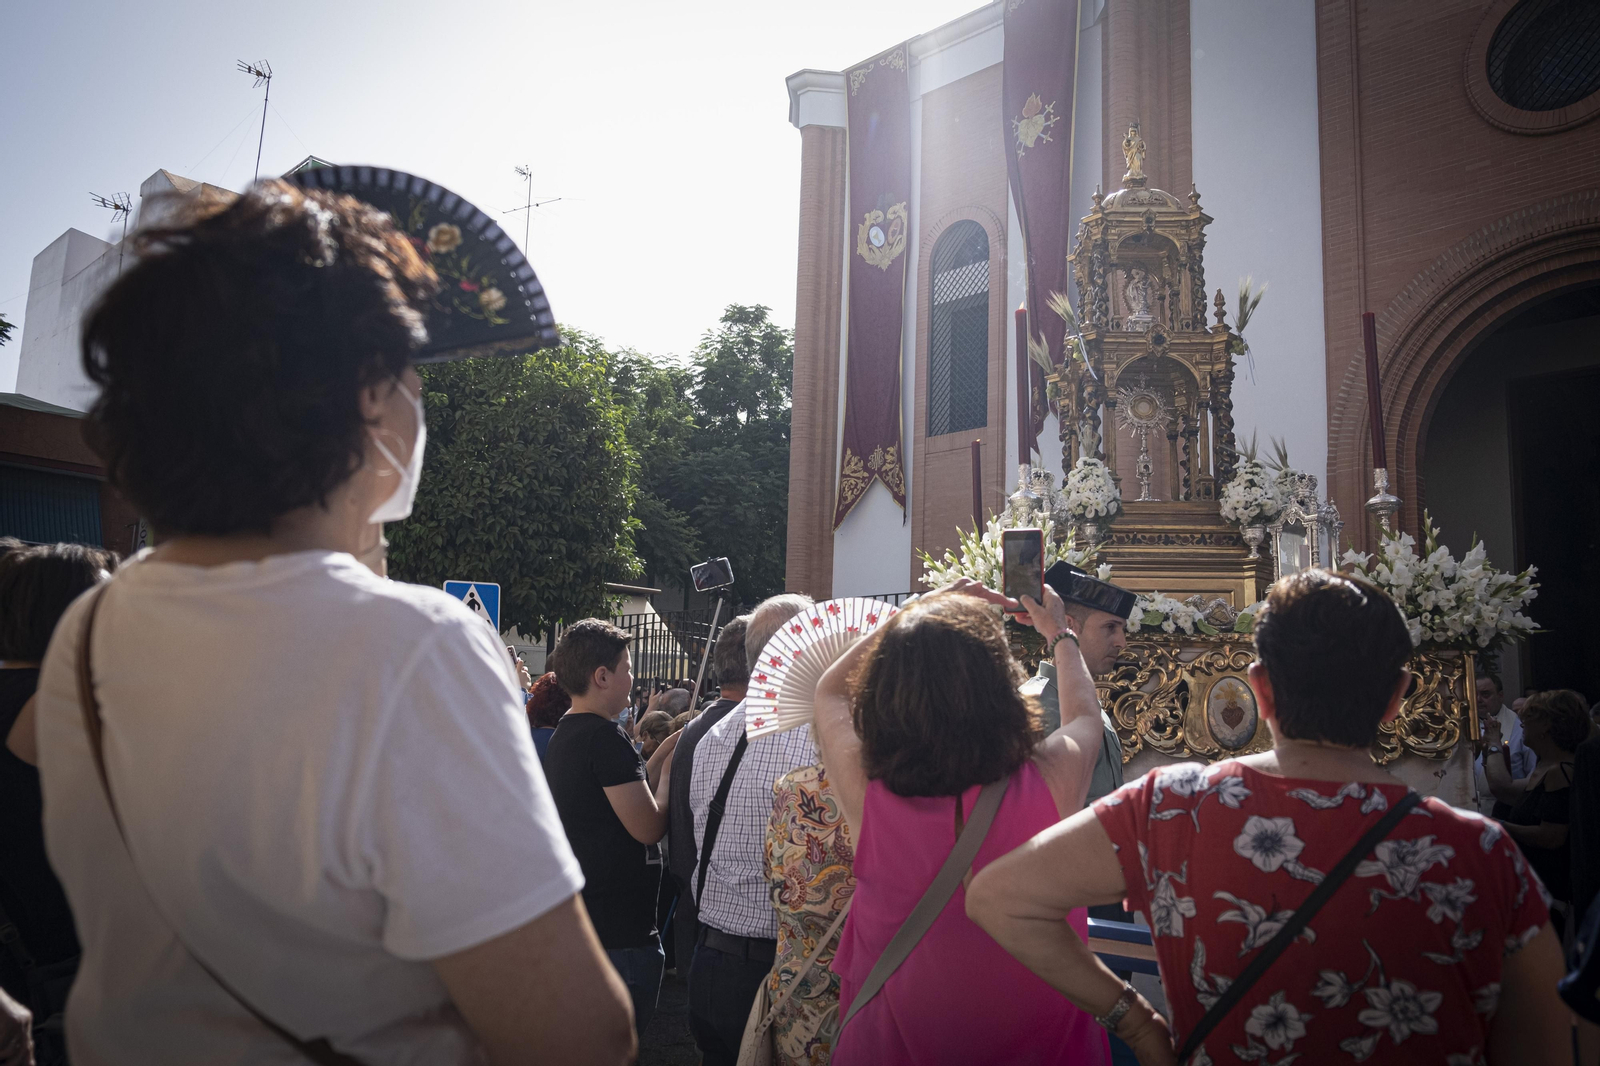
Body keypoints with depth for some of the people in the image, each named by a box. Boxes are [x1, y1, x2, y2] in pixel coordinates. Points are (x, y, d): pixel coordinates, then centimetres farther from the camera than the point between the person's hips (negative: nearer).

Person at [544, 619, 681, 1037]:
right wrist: (669, 769, -7)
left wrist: (664, 752, 9)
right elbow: (649, 826, -21)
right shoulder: (606, 737, -20)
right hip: (622, 930, -10)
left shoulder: (564, 734, 11)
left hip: (579, 920, 10)